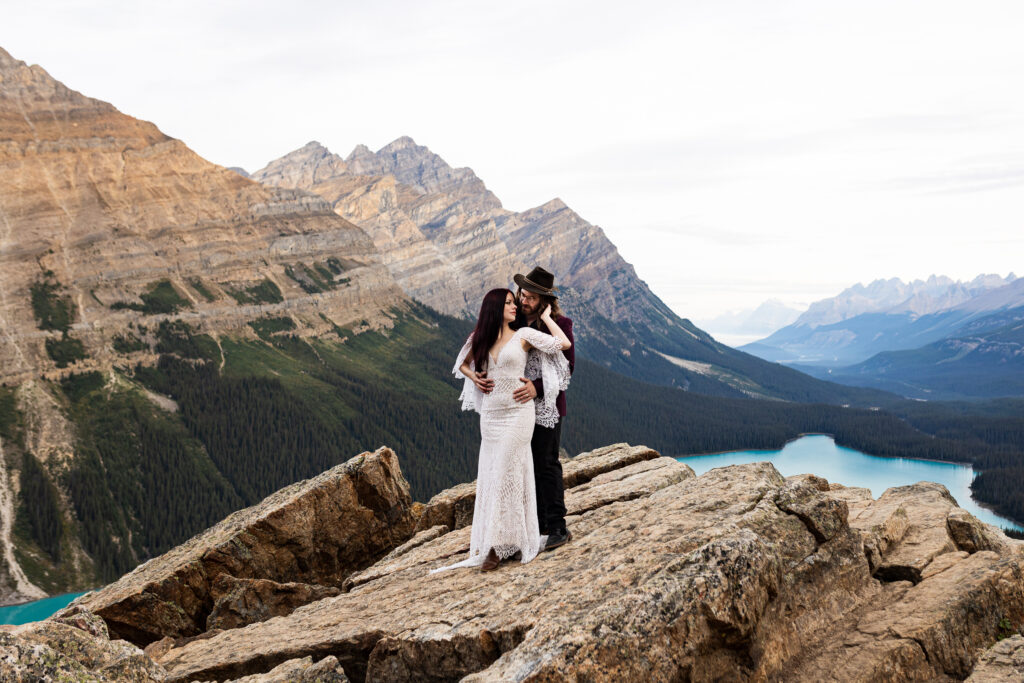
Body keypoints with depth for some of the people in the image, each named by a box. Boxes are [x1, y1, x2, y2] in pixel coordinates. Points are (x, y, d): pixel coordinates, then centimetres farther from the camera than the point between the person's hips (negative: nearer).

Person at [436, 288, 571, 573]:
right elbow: (462, 364, 25)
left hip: (516, 413, -4)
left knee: (506, 475, -6)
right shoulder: (480, 340, 10)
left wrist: (545, 316, 3)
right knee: (489, 476, 7)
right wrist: (474, 377, 4)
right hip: (490, 415, 4)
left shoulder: (524, 335, 0)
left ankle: (500, 544, -1)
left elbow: (563, 343, -6)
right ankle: (492, 538, 15)